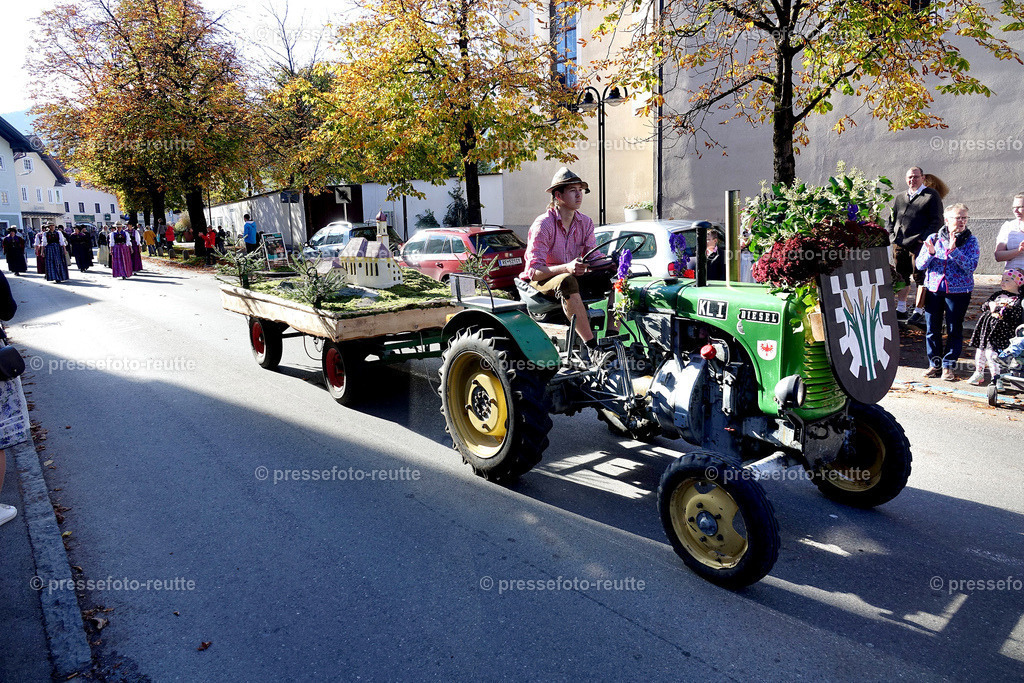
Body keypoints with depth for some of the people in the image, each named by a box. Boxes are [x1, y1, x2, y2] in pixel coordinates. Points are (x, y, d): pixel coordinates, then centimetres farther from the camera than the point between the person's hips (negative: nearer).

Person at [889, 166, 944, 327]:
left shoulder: (931, 196, 1)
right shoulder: (900, 197, 18)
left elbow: (937, 221, -4)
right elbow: (892, 217, 24)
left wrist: (924, 238, -15)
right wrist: (892, 234, 7)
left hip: (919, 244, -5)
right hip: (899, 244, 5)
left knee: (920, 277, -1)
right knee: (902, 276, 10)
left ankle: (918, 312, 4)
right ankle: (901, 310, 17)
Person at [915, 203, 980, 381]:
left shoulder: (970, 241, 0)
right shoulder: (933, 238, 3)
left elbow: (971, 266, -12)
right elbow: (920, 265, 1)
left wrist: (954, 250, -23)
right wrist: (930, 253, -19)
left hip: (958, 291, -1)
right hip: (933, 289, 1)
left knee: (954, 330, 3)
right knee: (932, 328, 4)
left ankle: (948, 365, 13)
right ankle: (934, 363, 17)